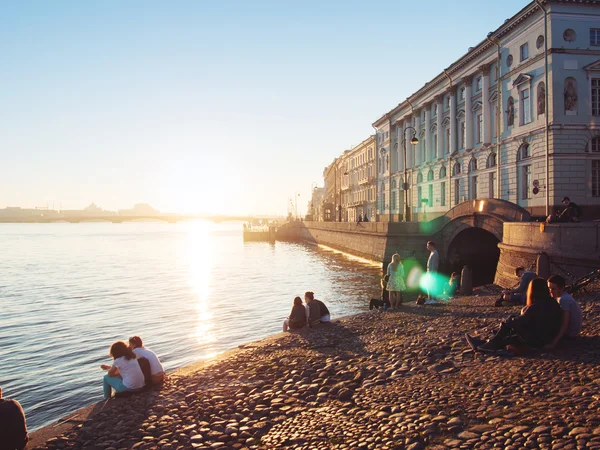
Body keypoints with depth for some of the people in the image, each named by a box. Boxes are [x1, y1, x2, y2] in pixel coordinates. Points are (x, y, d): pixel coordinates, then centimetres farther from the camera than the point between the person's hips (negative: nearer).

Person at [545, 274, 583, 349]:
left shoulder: (563, 300, -26)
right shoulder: (564, 296, 4)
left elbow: (565, 324, -33)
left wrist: (553, 343, -39)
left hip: (570, 333, -10)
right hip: (573, 329, 10)